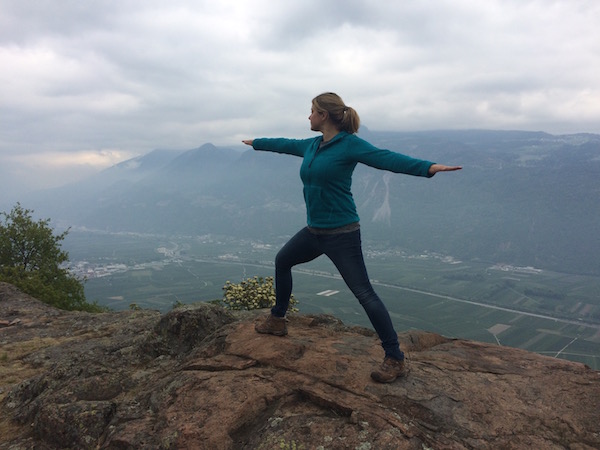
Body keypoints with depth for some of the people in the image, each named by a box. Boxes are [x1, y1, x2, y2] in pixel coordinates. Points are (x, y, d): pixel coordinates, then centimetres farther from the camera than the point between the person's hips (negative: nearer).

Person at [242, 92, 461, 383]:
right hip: (314, 231, 9)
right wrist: (256, 143, 42)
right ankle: (277, 321, 42)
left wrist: (427, 167, -41)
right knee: (282, 261, 22)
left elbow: (386, 158, -26)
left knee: (364, 293, -9)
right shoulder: (312, 146, 9)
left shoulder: (349, 144, -13)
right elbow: (284, 144, 27)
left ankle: (395, 359, 1)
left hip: (341, 234, -9)